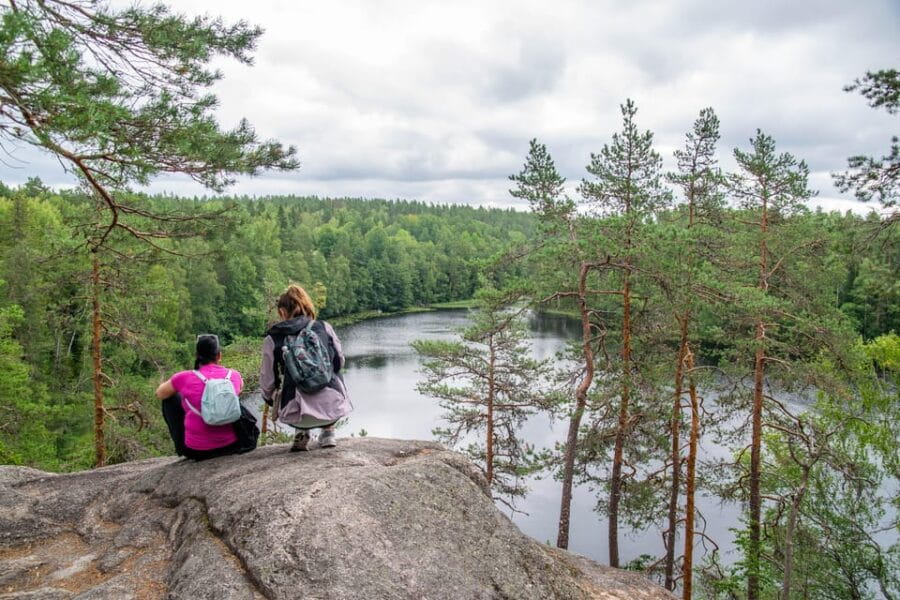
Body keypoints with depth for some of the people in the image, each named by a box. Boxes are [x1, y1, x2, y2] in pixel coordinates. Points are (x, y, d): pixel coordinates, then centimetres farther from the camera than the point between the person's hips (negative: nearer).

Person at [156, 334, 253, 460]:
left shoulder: (185, 378, -9)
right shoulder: (234, 375, -2)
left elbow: (159, 394, 12)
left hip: (195, 450, -2)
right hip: (230, 445, 3)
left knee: (170, 399, 18)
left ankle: (181, 448, 29)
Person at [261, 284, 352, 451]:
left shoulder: (272, 339, 3)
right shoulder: (324, 327, 6)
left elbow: (267, 381, 9)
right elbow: (340, 362, 15)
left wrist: (269, 398, 31)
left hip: (297, 413, -1)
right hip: (333, 407, 1)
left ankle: (302, 434, 19)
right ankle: (328, 432, 24)